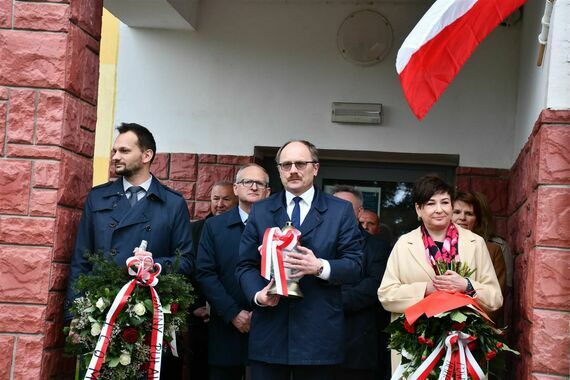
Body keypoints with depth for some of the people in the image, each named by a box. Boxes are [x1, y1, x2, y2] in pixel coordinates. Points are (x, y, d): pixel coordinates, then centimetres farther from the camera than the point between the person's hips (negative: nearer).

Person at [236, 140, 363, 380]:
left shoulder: (341, 211, 5)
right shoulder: (260, 211, 12)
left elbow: (354, 266, 0)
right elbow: (246, 265, 9)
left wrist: (320, 267, -19)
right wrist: (257, 294, -10)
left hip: (318, 332, -1)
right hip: (269, 331, 2)